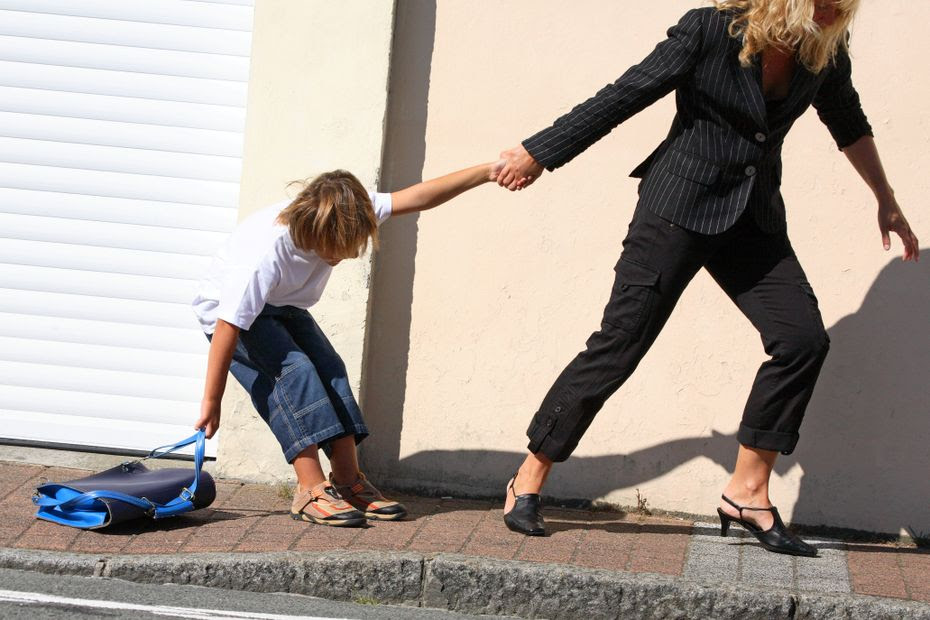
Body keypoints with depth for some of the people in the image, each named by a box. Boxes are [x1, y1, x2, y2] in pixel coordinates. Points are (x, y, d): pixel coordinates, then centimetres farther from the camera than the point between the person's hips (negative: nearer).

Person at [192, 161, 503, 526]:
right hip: (230, 311, -7)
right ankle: (311, 491, -26)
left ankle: (347, 482, -3)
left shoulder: (343, 216, -22)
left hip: (284, 306, 7)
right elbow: (229, 326, -36)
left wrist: (486, 173, -22)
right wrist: (211, 403, -31)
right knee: (294, 370, -24)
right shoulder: (267, 251, -40)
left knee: (329, 369, -8)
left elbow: (415, 198, -18)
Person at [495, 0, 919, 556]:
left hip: (753, 218, 6)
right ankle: (528, 483, 4)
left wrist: (887, 202, 26)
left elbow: (849, 124, 19)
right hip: (679, 208, -5)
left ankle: (748, 493, 0)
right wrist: (539, 154, -4)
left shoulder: (826, 53, -1)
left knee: (803, 339, -10)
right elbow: (625, 96, -10)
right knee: (620, 342, -7)